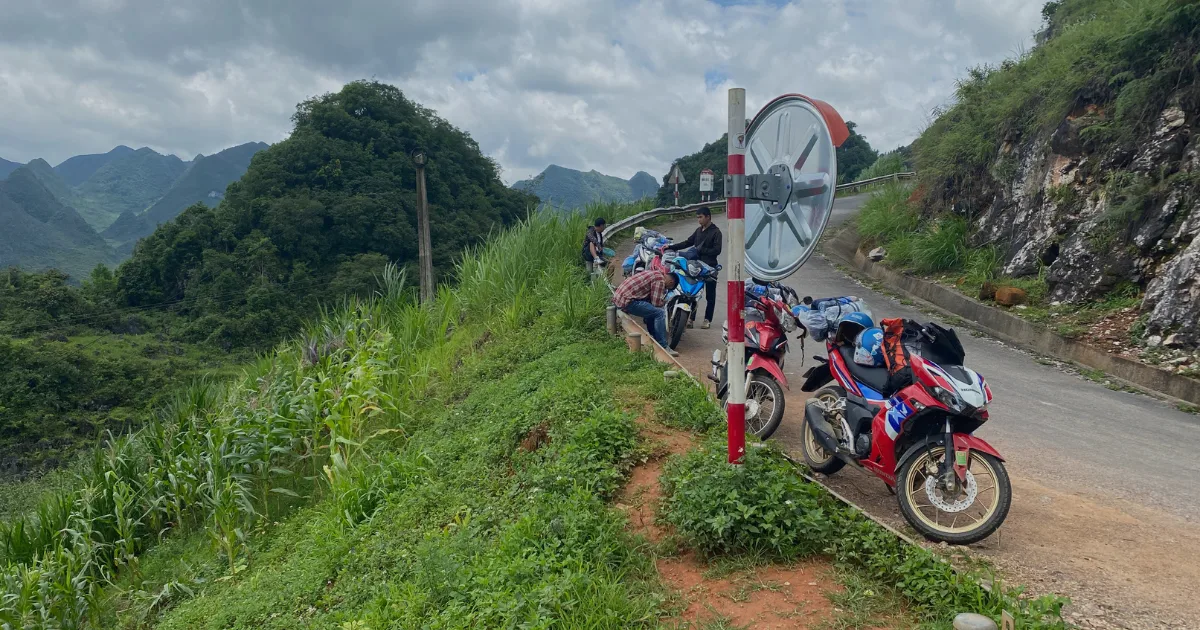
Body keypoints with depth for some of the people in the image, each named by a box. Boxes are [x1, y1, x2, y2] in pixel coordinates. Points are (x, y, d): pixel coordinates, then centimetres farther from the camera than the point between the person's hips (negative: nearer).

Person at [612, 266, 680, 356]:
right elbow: (657, 303, -11)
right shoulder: (660, 279, -10)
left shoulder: (655, 273, 20)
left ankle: (655, 339, 31)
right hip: (627, 301, -10)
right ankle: (663, 347, -11)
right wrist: (665, 301, 8)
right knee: (660, 313, -13)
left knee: (651, 311, 24)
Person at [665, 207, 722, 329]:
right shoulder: (699, 230, 13)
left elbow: (717, 250, -13)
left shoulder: (716, 232, -7)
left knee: (710, 296, 4)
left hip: (710, 267, -6)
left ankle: (708, 319, 11)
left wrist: (701, 250, -16)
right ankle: (691, 318, 8)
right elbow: (688, 242, 14)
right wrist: (671, 247, 6)